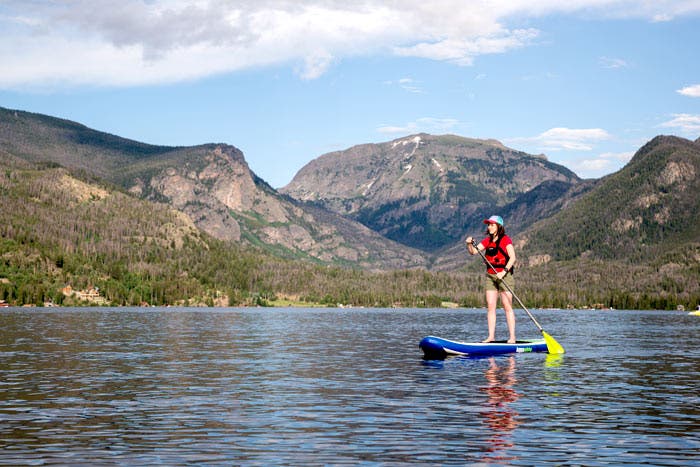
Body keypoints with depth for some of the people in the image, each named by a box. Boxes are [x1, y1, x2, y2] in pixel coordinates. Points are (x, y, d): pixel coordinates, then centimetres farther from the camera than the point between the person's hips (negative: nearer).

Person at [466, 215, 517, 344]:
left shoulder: (505, 239, -5)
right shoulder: (487, 241, 13)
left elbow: (512, 257, -15)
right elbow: (473, 251, 8)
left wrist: (504, 271, -25)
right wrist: (469, 244, -13)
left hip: (504, 275, -6)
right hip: (490, 276, 6)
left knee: (507, 307, -6)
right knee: (490, 307, 1)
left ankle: (512, 337, -5)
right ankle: (491, 337, 3)